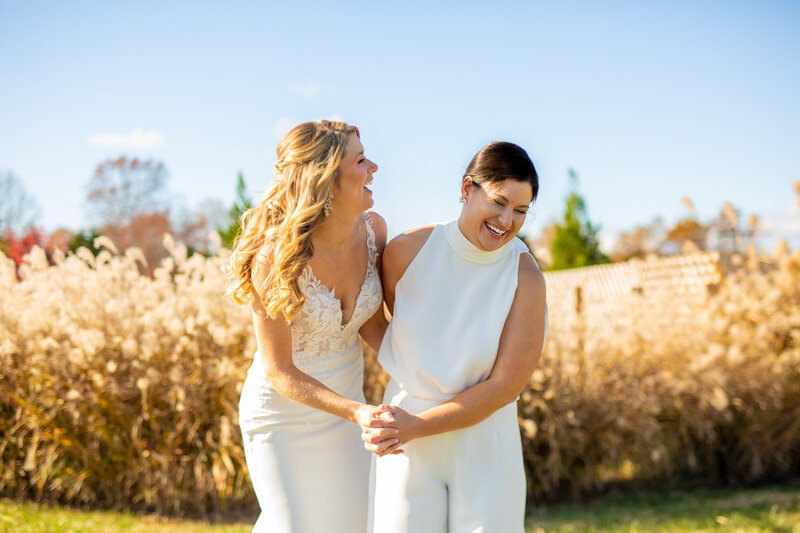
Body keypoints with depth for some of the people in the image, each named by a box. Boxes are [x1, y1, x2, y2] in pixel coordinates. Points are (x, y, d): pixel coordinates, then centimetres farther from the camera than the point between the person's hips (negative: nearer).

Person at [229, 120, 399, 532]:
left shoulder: (372, 228, -14)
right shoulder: (273, 257, -30)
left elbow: (371, 323, 0)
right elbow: (279, 372, -24)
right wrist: (357, 412, -36)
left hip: (343, 401, 6)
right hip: (281, 411, -6)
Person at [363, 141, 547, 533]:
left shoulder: (526, 279, -15)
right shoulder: (406, 251, -9)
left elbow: (505, 387, -14)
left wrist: (414, 427, -17)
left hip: (485, 442, -1)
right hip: (406, 443, 1)